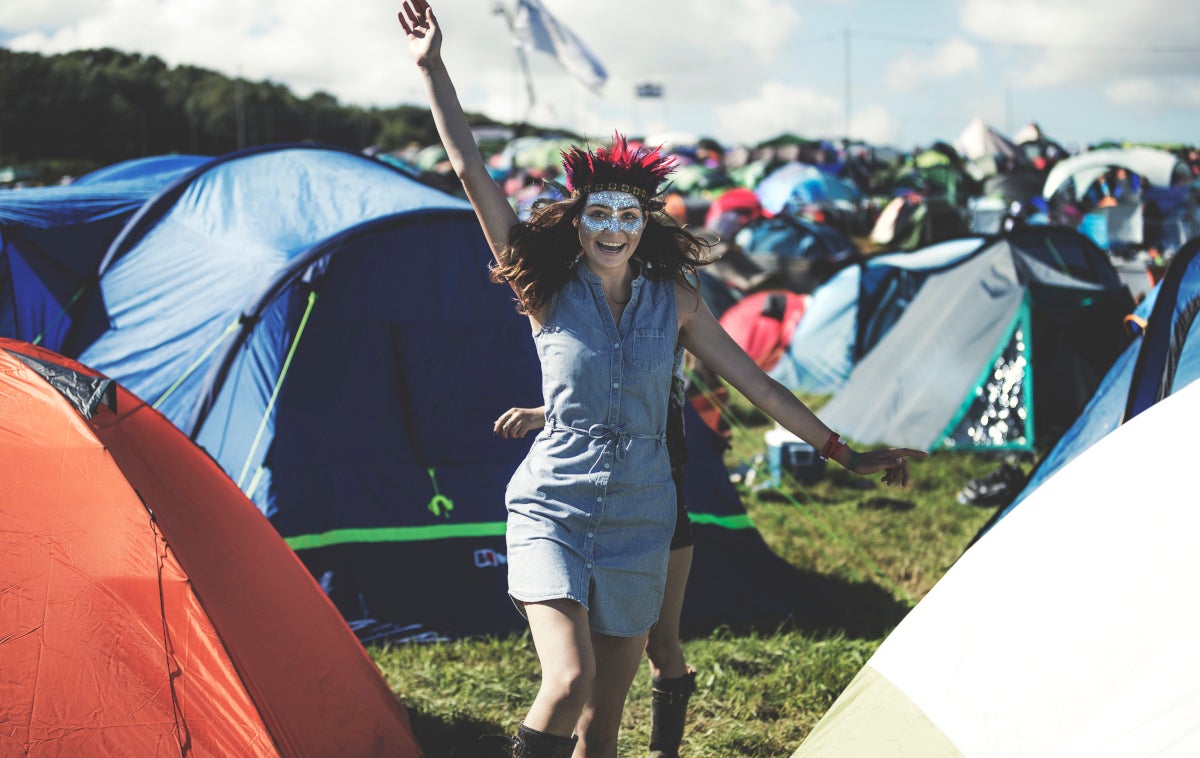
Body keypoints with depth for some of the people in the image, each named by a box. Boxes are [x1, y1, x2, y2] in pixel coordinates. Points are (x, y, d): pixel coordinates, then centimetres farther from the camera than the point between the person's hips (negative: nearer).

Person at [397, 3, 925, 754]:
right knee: (570, 677, -24)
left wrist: (842, 452, 9)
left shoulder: (674, 301, 3)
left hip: (638, 522, 3)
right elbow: (472, 173, -9)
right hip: (552, 512, -3)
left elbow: (755, 382, 9)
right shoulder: (548, 294, -4)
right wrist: (433, 67, -13)